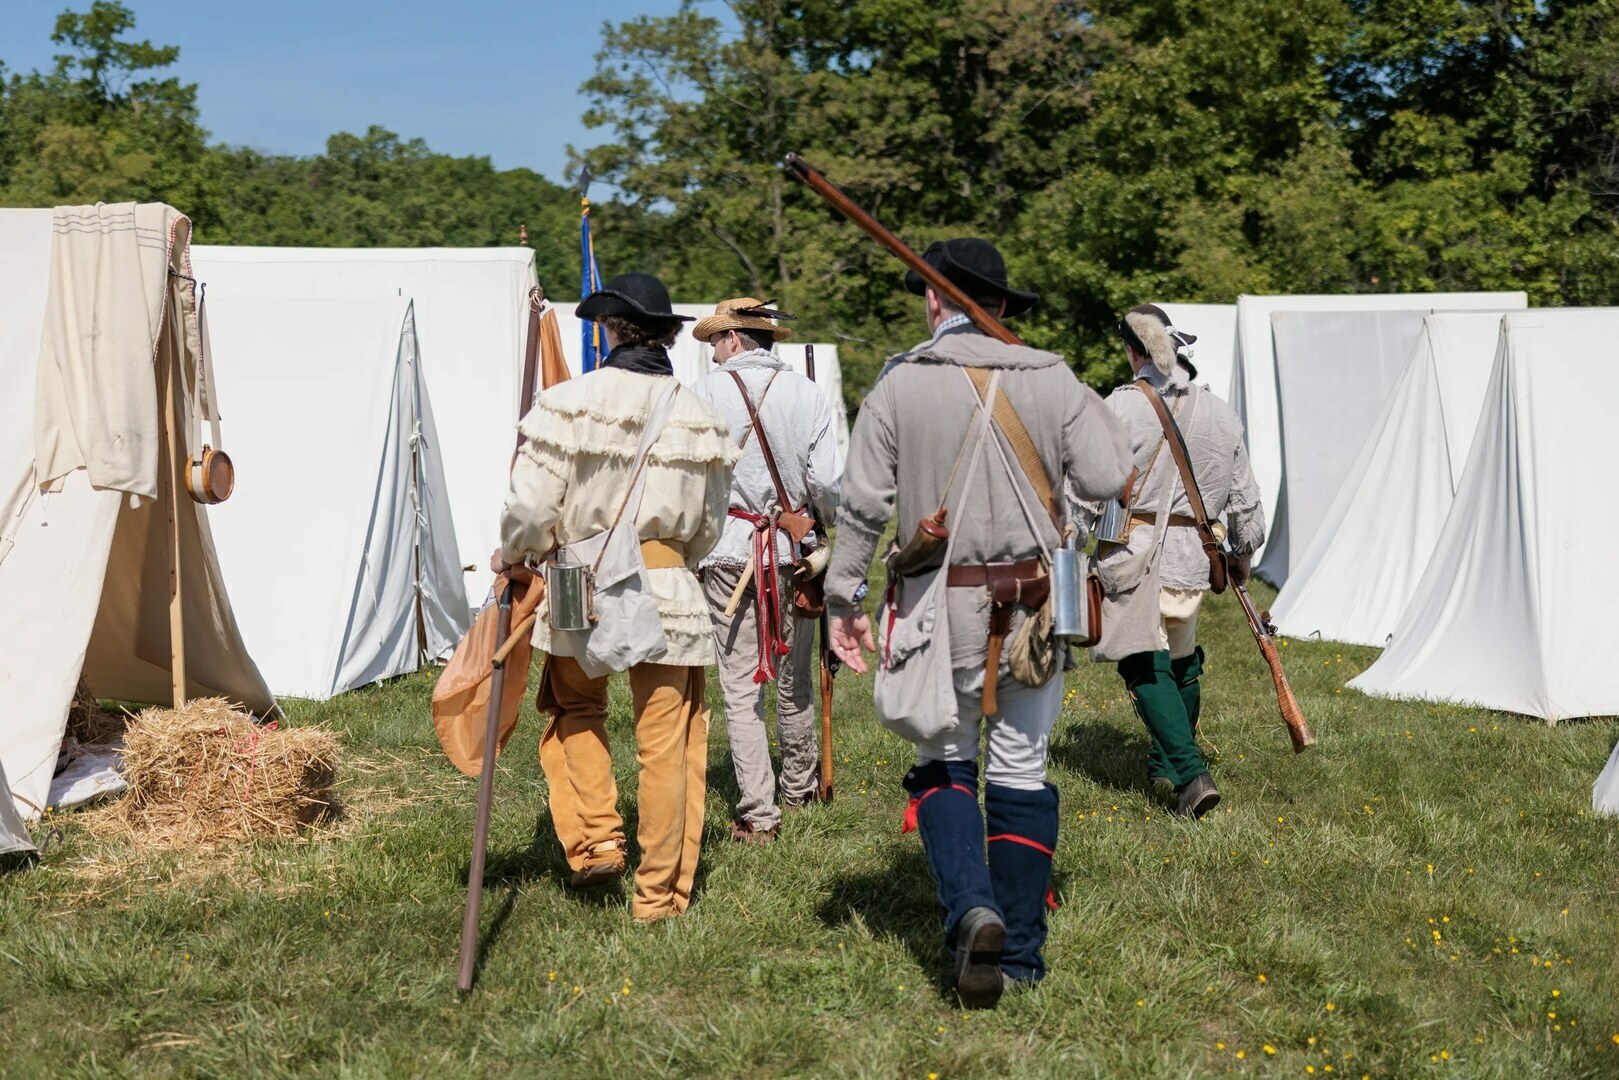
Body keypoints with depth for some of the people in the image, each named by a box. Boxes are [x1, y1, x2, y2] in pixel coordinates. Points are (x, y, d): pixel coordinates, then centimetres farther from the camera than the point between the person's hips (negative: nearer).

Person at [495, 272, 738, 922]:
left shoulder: (568, 402, -9)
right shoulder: (699, 415, 1)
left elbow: (532, 508, -11)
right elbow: (709, 526, 10)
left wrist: (511, 554, 10)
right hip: (668, 591, 1)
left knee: (575, 712, 25)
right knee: (666, 742, 8)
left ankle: (595, 840, 15)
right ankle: (659, 893, 15)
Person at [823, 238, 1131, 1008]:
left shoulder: (900, 385, -4)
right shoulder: (1049, 379, -1)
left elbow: (863, 503, -6)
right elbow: (1106, 479, -6)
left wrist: (843, 598, 2)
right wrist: (1093, 416, 13)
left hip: (943, 608, -1)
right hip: (1034, 601, 2)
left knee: (943, 762, 14)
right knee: (1022, 771, 11)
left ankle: (971, 907, -9)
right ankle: (1021, 954, 18)